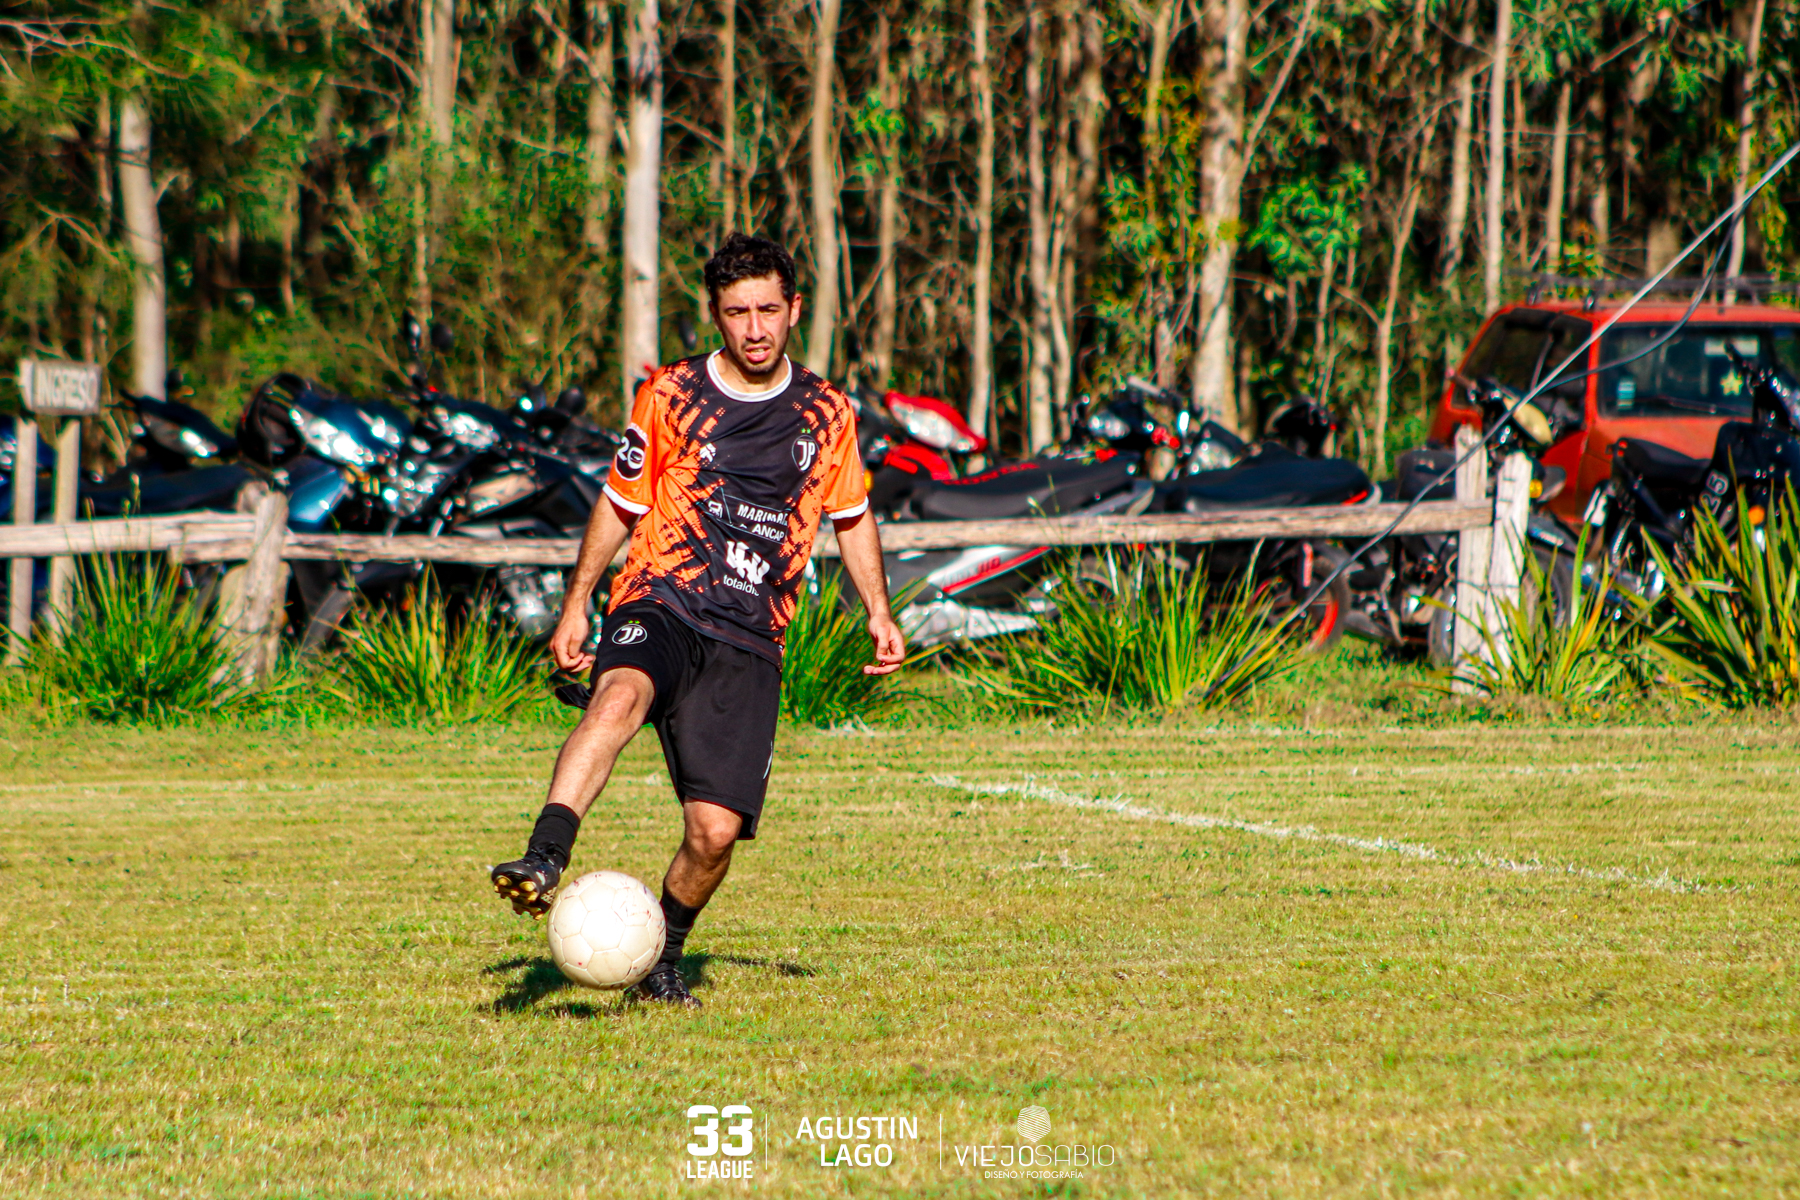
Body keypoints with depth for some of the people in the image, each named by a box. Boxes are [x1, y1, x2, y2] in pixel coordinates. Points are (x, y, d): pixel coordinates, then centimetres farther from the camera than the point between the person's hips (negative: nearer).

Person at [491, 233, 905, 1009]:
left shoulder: (827, 414, 12)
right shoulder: (671, 396, 7)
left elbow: (851, 518, 27)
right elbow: (620, 505, 16)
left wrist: (879, 615, 17)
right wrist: (576, 607, 12)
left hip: (749, 644, 2)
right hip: (660, 604, -2)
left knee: (716, 828, -9)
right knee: (620, 698, -37)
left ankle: (662, 960, 18)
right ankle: (542, 864, -53)